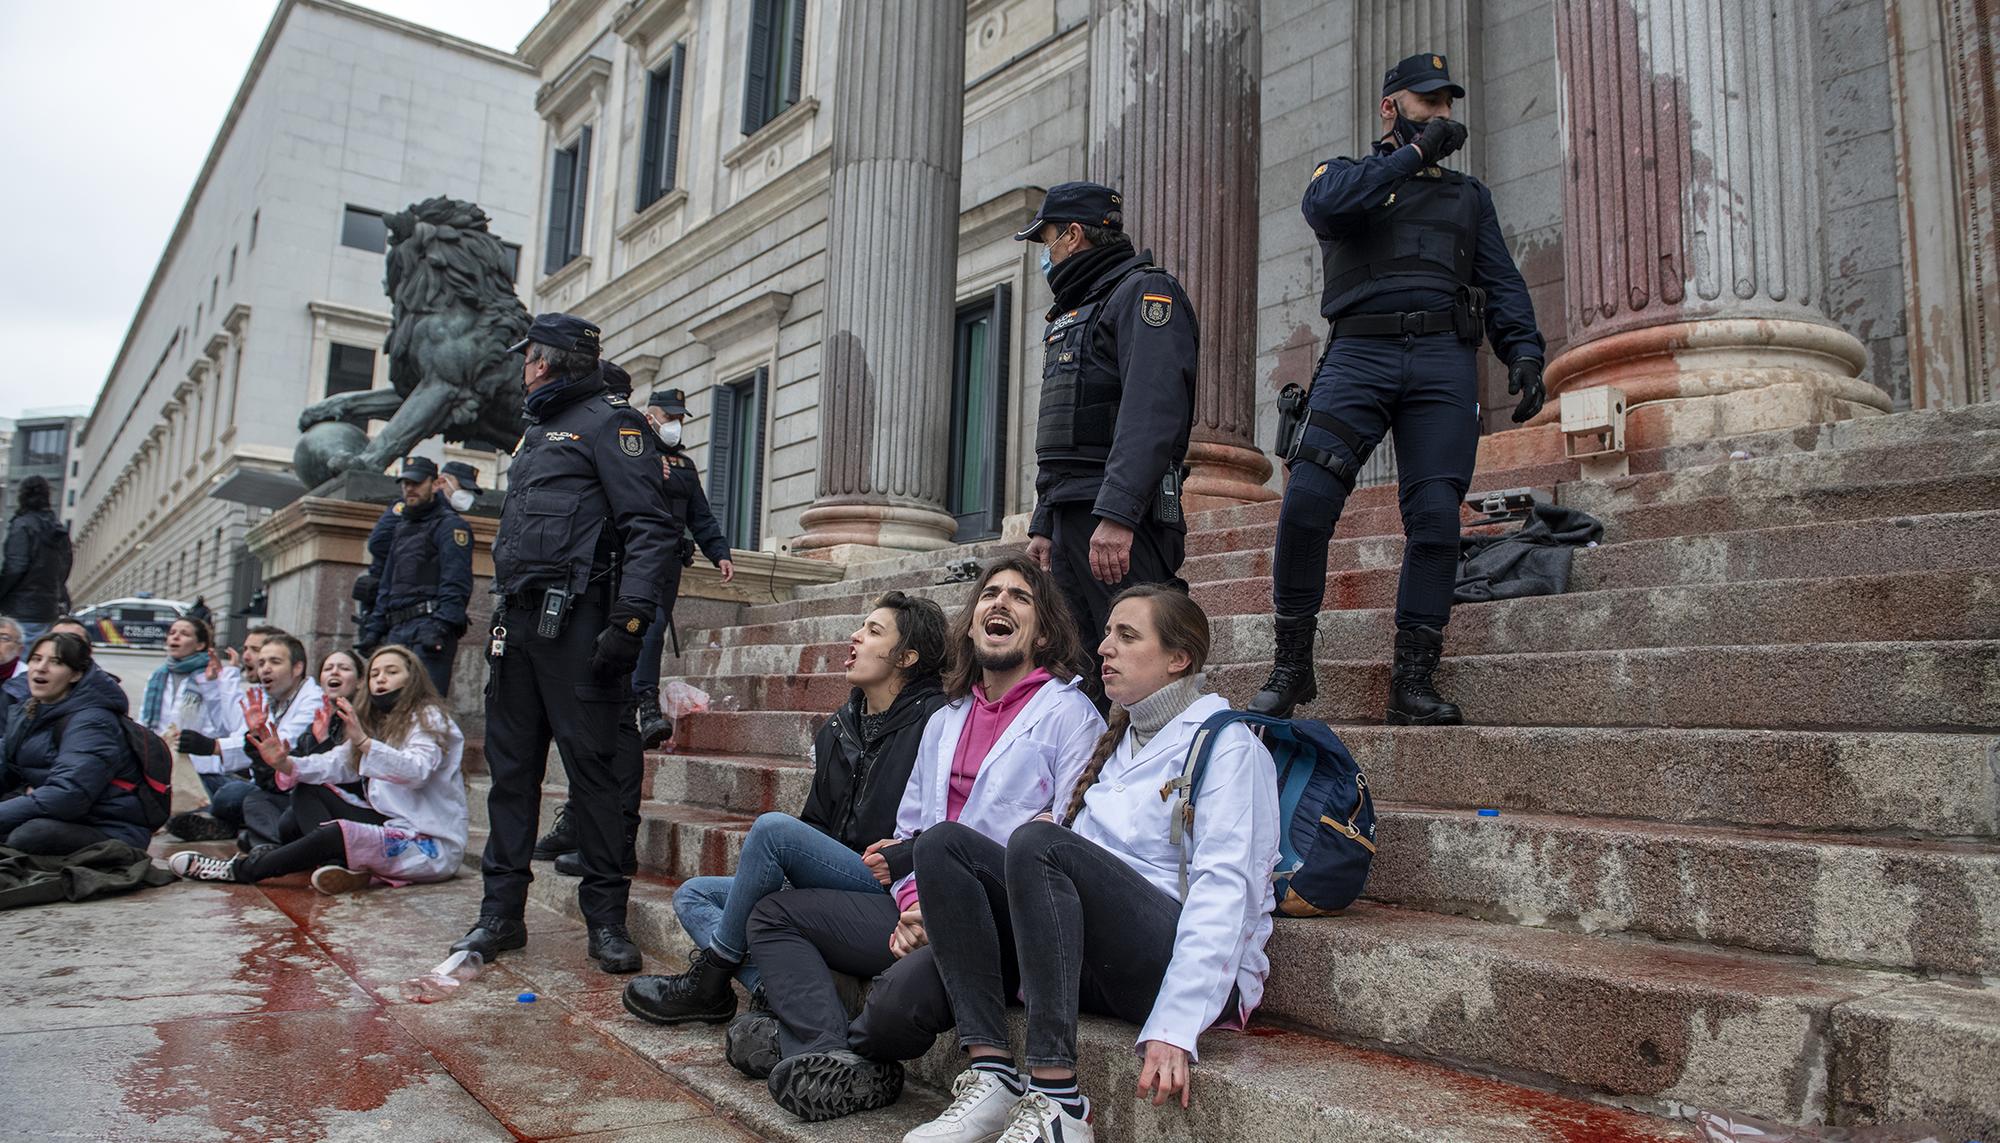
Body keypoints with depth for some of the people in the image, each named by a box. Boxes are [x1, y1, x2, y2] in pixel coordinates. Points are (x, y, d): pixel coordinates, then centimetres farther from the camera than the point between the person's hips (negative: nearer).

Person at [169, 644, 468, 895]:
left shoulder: (430, 718, -7)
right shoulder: (372, 722, 19)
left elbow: (416, 771, -26)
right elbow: (333, 764, 2)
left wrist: (363, 742, -38)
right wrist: (285, 763, -17)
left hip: (430, 846, -9)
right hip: (388, 825, 9)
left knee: (335, 834, -29)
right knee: (307, 790, 2)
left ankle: (239, 870, -9)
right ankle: (343, 864, -22)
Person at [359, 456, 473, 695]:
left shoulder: (449, 525, -1)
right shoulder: (401, 527, 26)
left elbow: (456, 584, -13)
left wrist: (440, 626, -23)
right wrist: (374, 628, 19)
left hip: (428, 626, -8)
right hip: (397, 630, 8)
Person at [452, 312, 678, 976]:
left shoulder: (607, 423, -1)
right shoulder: (535, 433, 25)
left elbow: (649, 528, -12)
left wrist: (629, 621, -21)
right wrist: (501, 619, 20)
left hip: (576, 621, -8)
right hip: (518, 620, 9)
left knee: (598, 767, -4)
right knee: (511, 766, 9)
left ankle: (606, 919, 3)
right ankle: (501, 913, 18)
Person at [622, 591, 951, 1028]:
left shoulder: (932, 720, -9)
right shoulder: (837, 729, 16)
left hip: (889, 889, -9)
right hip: (826, 887, 9)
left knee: (772, 827, -27)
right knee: (692, 894, 6)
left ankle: (711, 977, -9)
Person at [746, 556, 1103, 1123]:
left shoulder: (1069, 714, -5)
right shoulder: (945, 721, 20)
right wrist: (912, 906, -3)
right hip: (923, 913, 8)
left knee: (901, 996, -35)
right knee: (773, 913, 4)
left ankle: (809, 1041, -2)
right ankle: (832, 1063, -16)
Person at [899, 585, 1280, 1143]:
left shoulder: (1228, 746, -2)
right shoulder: (1116, 742, 22)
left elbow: (1224, 891, -14)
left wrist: (1176, 1027, -24)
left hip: (1186, 966, -7)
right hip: (1094, 964, 8)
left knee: (1036, 844, -30)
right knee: (943, 842, -9)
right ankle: (991, 1074, -19)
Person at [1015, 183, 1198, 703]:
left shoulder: (1146, 291, -3)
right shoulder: (1075, 313, 27)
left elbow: (1154, 411, -18)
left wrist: (1116, 514, -27)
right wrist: (1044, 525, 22)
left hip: (1122, 523, -9)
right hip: (1071, 519, 9)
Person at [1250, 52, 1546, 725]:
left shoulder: (1467, 194, 29)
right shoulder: (1344, 173, 21)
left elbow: (1501, 283, 17)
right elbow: (1325, 206, -5)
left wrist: (1523, 352, 0)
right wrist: (1416, 152, 1)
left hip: (1445, 363, 3)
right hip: (1360, 352, -2)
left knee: (1435, 518, -11)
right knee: (1306, 503, -18)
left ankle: (1413, 683, -5)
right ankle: (1290, 668, -5)